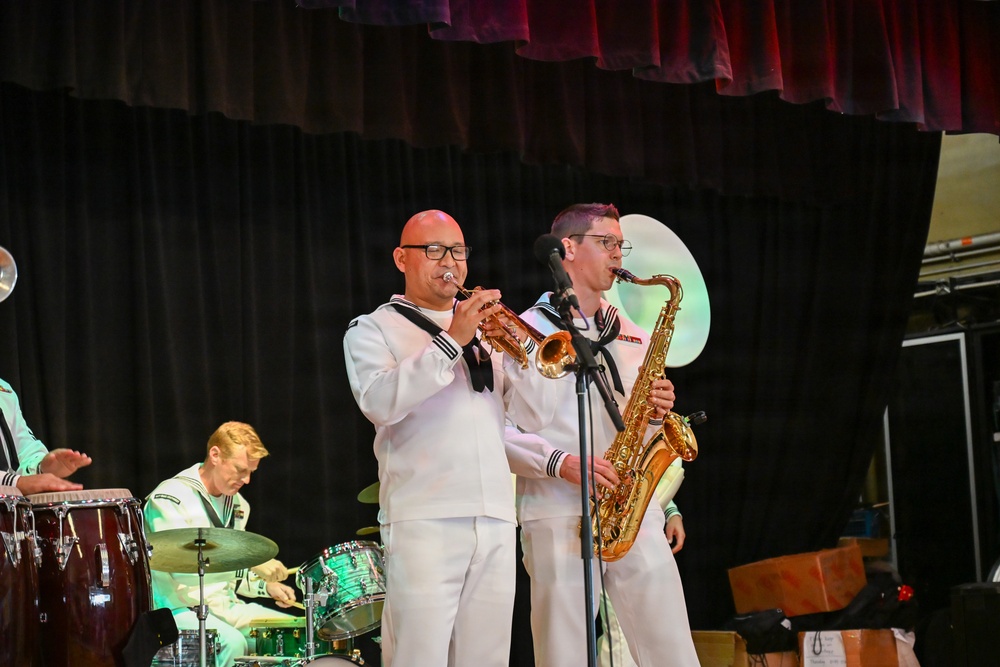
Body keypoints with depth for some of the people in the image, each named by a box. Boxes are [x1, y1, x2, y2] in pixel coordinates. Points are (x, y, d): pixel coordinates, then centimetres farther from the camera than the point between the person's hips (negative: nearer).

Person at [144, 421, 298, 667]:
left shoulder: (237, 504, 14)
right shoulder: (170, 497, -13)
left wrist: (264, 586, 4)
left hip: (226, 607, 8)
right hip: (179, 610, -8)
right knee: (231, 643, -35)